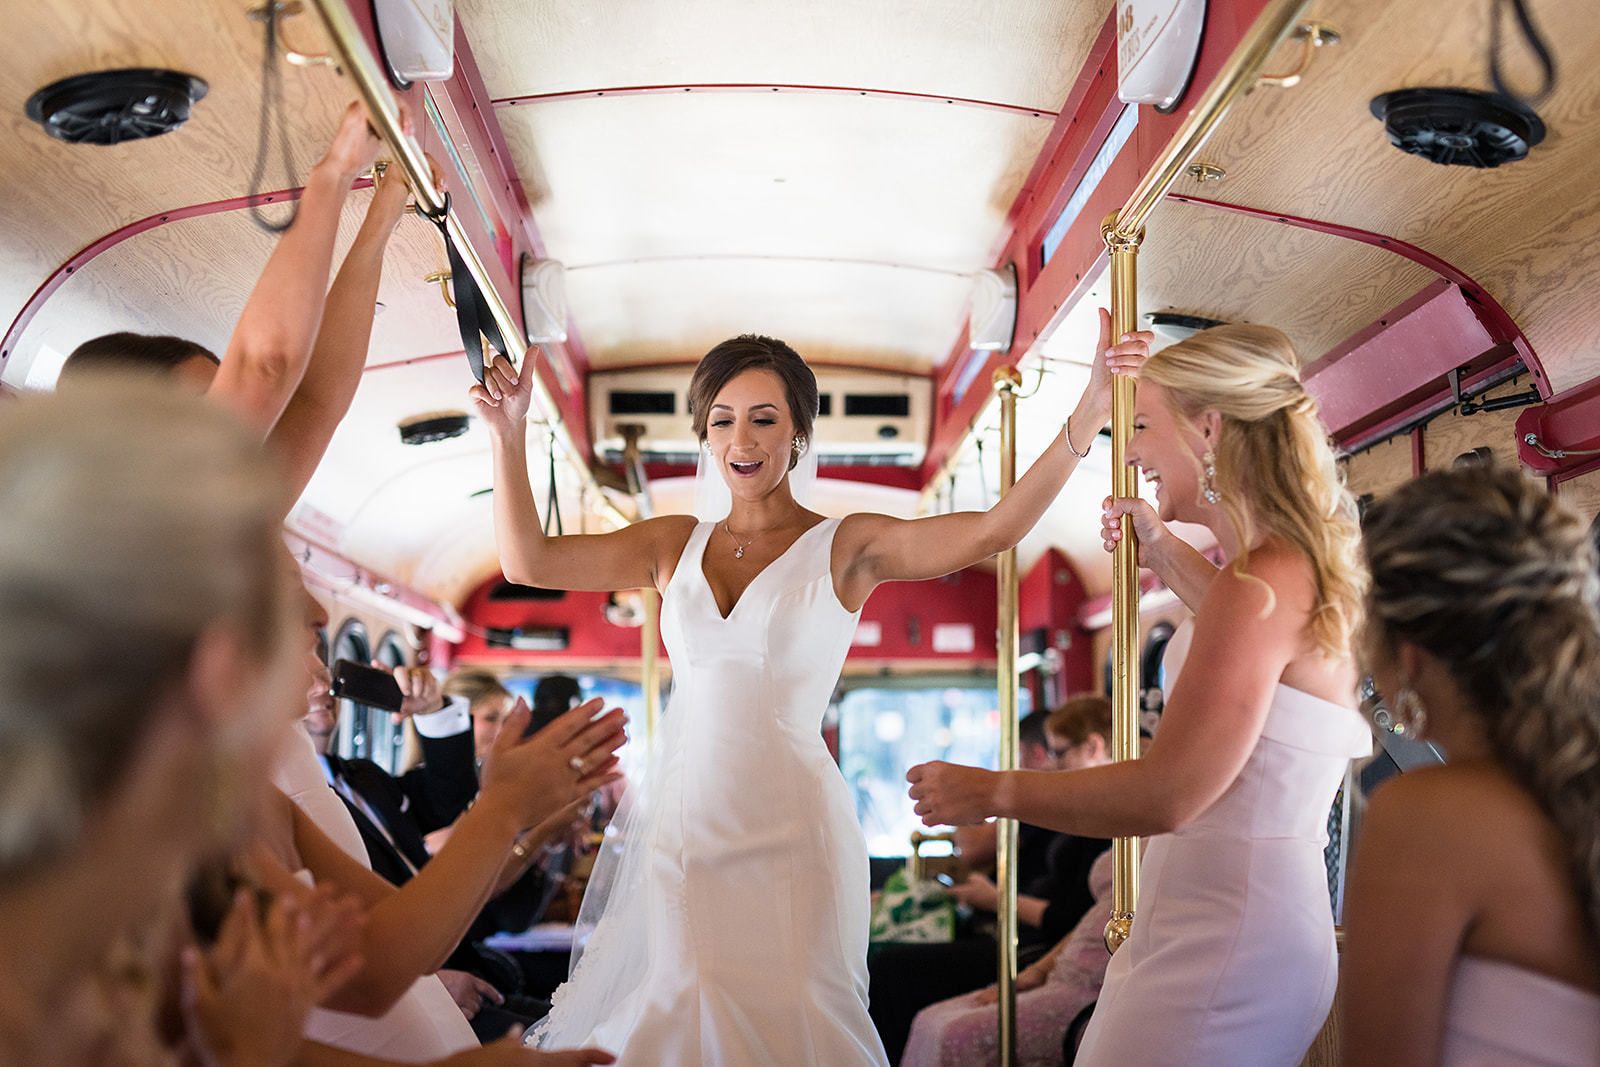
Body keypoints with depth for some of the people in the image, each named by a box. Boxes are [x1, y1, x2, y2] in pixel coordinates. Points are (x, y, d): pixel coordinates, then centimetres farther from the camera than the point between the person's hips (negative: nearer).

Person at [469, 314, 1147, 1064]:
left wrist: (1088, 414, -26)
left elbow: (994, 530, -15)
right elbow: (527, 561, 6)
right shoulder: (675, 546, 11)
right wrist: (508, 434, -1)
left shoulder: (846, 548, -1)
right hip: (679, 827, 4)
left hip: (786, 834, -3)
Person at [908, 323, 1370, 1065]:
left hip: (1224, 951, -9)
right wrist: (1162, 553, 29)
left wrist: (990, 792, -13)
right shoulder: (1298, 570, 11)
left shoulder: (1265, 581, -19)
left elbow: (1169, 794, -23)